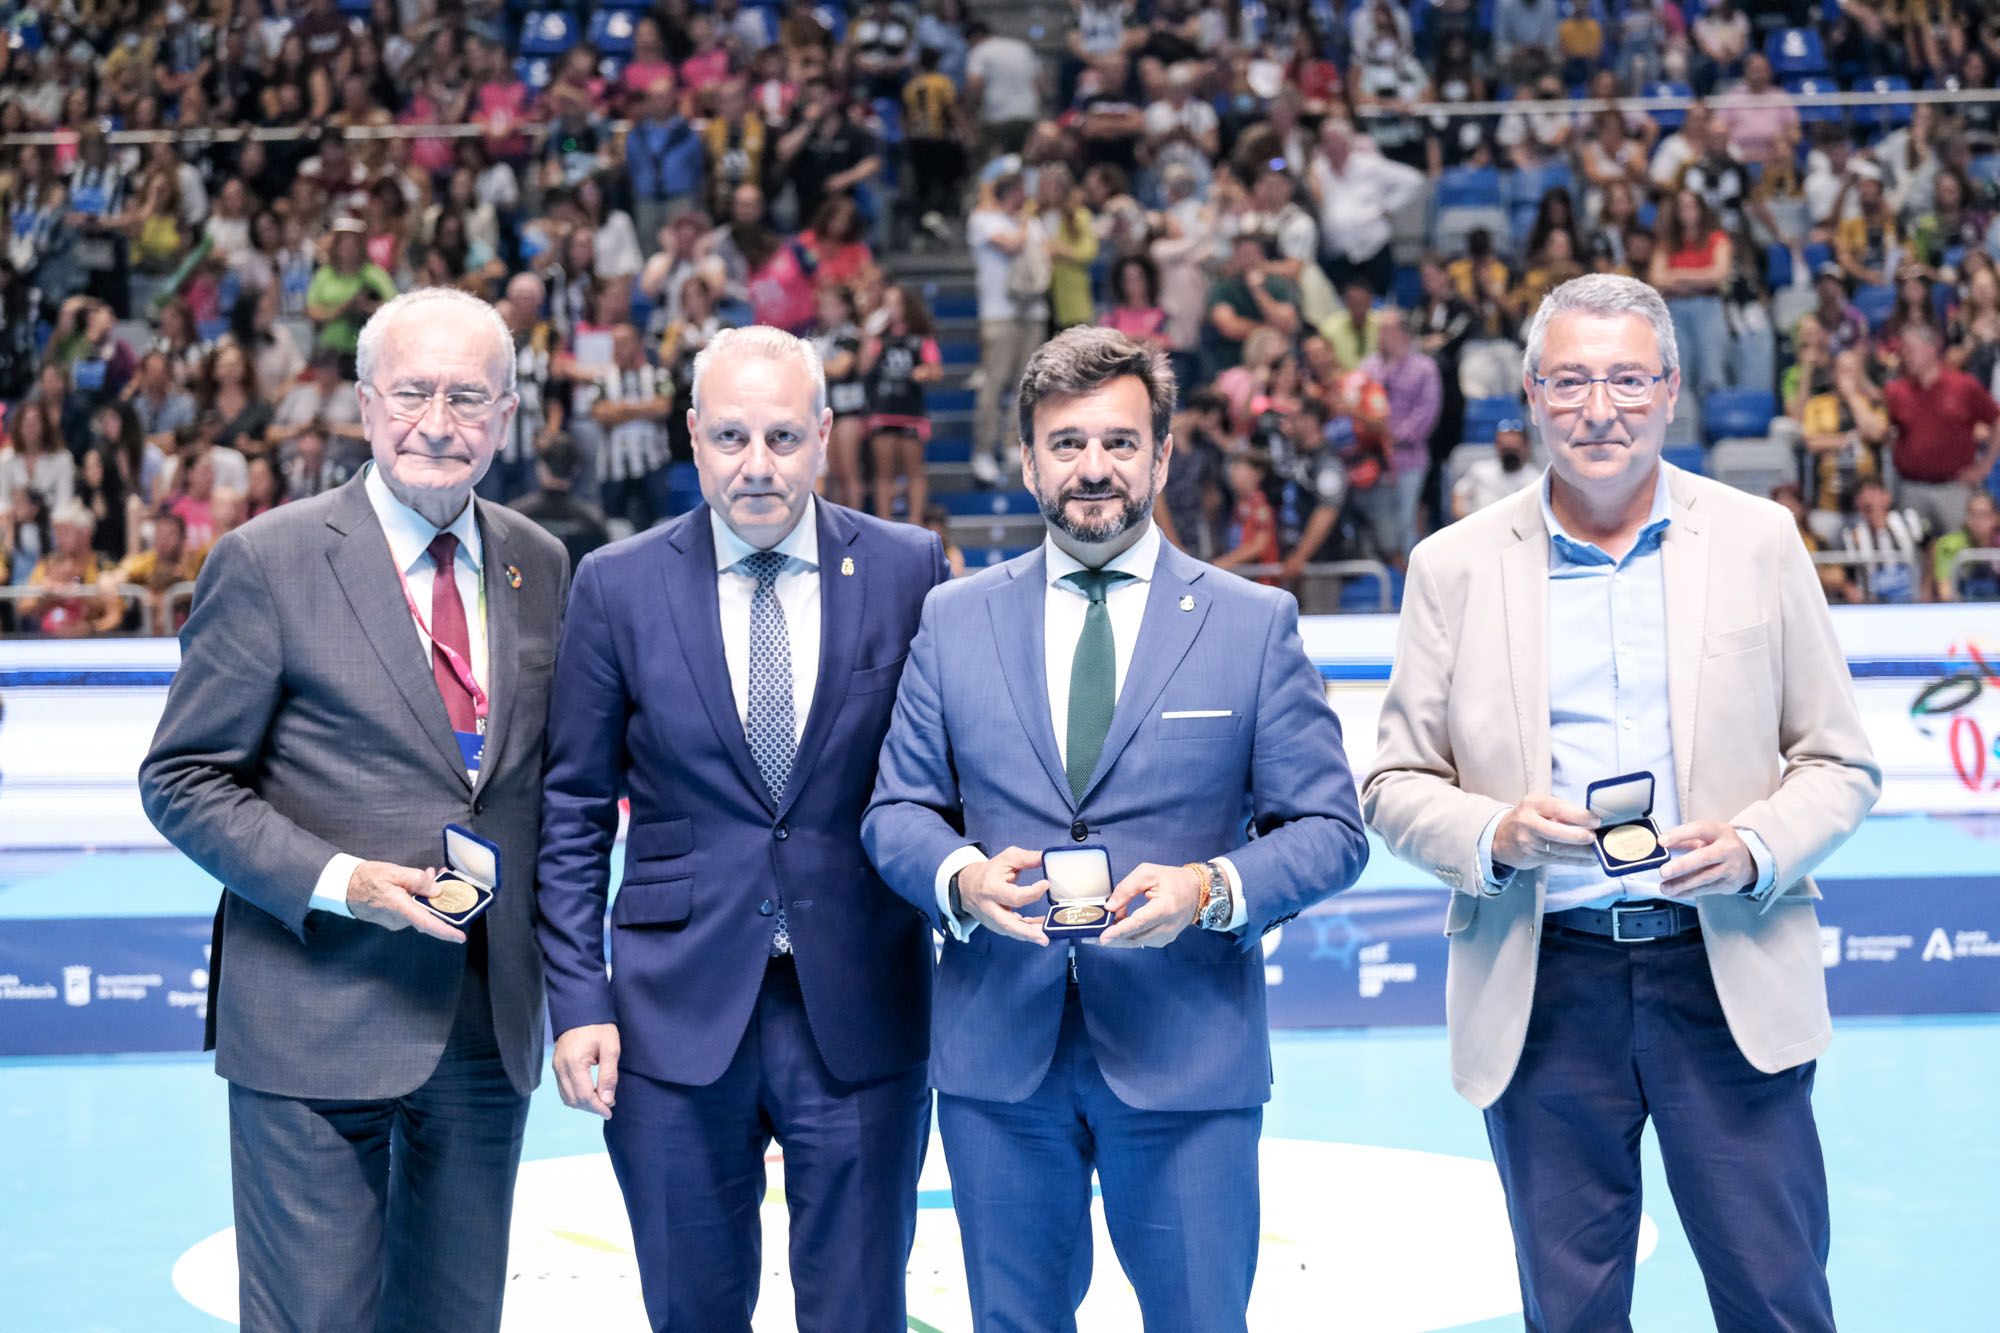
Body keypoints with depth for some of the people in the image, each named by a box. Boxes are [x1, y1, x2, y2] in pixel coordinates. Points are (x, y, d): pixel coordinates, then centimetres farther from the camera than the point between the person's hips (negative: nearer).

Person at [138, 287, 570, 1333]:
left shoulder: (539, 568, 9)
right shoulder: (268, 562, -7)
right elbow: (183, 779, -5)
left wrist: (546, 967, 6)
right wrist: (335, 881, -19)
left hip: (490, 1027, 5)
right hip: (317, 1027, -5)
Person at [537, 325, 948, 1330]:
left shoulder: (907, 569, -1)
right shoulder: (617, 586, -1)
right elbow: (573, 815, 3)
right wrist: (577, 1003, -3)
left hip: (859, 1013, 0)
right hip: (679, 1017, 0)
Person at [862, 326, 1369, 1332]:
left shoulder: (1254, 624, 2)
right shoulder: (955, 620, 8)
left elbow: (1329, 830, 0)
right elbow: (896, 810, 8)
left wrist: (1212, 889, -18)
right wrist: (962, 877, -14)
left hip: (1186, 1058, -2)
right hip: (997, 1051, 2)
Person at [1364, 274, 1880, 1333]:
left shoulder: (1759, 541, 5)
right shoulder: (1455, 567, 4)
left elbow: (1838, 763, 7)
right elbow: (1396, 787, 5)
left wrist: (1755, 847, -12)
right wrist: (1493, 835, -15)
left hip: (1728, 974, 0)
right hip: (1541, 992, 0)